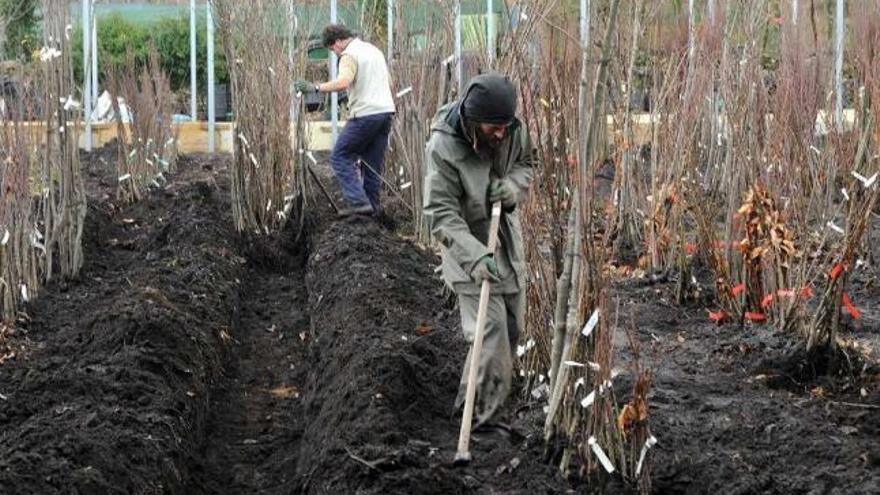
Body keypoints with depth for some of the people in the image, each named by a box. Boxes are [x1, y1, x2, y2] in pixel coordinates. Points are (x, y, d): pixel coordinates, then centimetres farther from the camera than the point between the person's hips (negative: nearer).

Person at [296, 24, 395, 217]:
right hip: (386, 109, 9)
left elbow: (343, 82, -27)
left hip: (366, 113, -9)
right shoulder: (374, 50, 20)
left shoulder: (349, 55, -8)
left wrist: (315, 87, -27)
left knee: (340, 157, -1)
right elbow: (388, 81, 25)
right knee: (373, 162, 13)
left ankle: (358, 202, -10)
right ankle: (372, 207, 14)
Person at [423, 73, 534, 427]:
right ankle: (479, 411, -2)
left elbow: (525, 165, 9)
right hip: (469, 248, -6)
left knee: (513, 324, 15)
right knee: (491, 327, -14)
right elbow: (441, 214, -27)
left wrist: (514, 185, -16)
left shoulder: (514, 130, -12)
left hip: (507, 240, 6)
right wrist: (475, 256, -39)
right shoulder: (442, 148, -28)